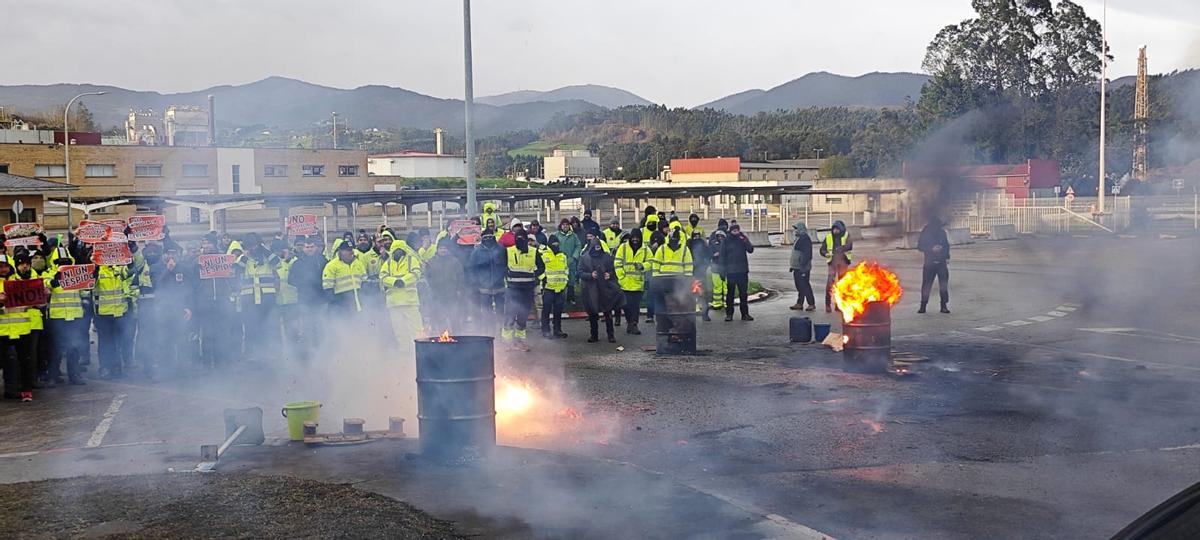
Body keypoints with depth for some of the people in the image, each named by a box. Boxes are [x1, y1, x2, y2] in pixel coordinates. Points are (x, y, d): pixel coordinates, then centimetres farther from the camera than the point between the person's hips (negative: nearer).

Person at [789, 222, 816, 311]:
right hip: (797, 267, 10)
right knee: (799, 286, 13)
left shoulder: (805, 239, -16)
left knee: (804, 286, -7)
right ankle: (799, 303, 19)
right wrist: (792, 265, 23)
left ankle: (811, 304, 0)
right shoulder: (799, 238, 16)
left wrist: (802, 265, -26)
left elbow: (807, 254, -22)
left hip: (803, 268, -10)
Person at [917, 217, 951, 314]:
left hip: (942, 262, 2)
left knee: (944, 284, 1)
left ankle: (944, 306, 9)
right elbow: (920, 247, -3)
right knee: (926, 285, -3)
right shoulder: (925, 234, -4)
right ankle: (923, 306, 6)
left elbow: (946, 245, 15)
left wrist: (947, 257, 6)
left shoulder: (942, 233, 4)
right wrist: (932, 249, -16)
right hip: (929, 262, -2)